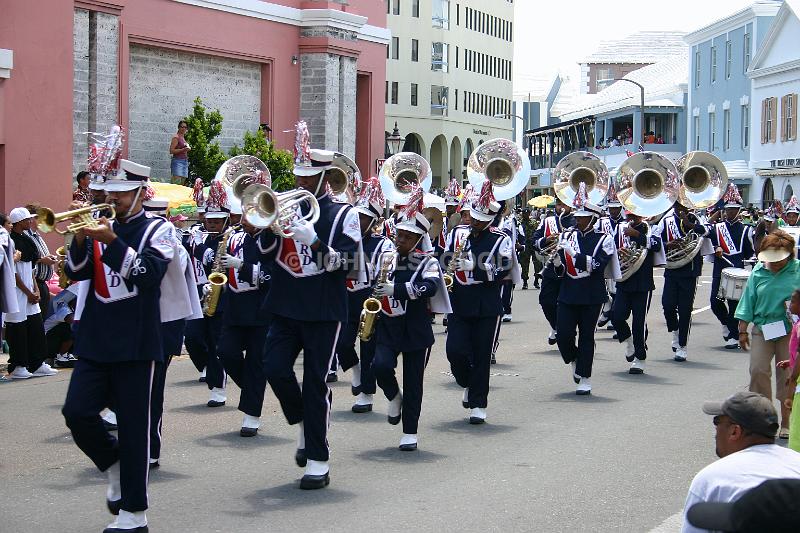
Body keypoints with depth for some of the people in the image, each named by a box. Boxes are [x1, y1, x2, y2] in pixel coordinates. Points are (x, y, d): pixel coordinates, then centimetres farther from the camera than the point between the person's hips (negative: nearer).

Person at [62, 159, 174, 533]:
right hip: (95, 341, 5)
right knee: (76, 412, -6)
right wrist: (81, 238, -12)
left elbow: (148, 273, -16)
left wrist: (112, 242, -23)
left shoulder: (157, 230, -1)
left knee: (133, 425, 0)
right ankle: (114, 465, 22)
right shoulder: (101, 228, 13)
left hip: (135, 343, -4)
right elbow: (76, 272, 4)